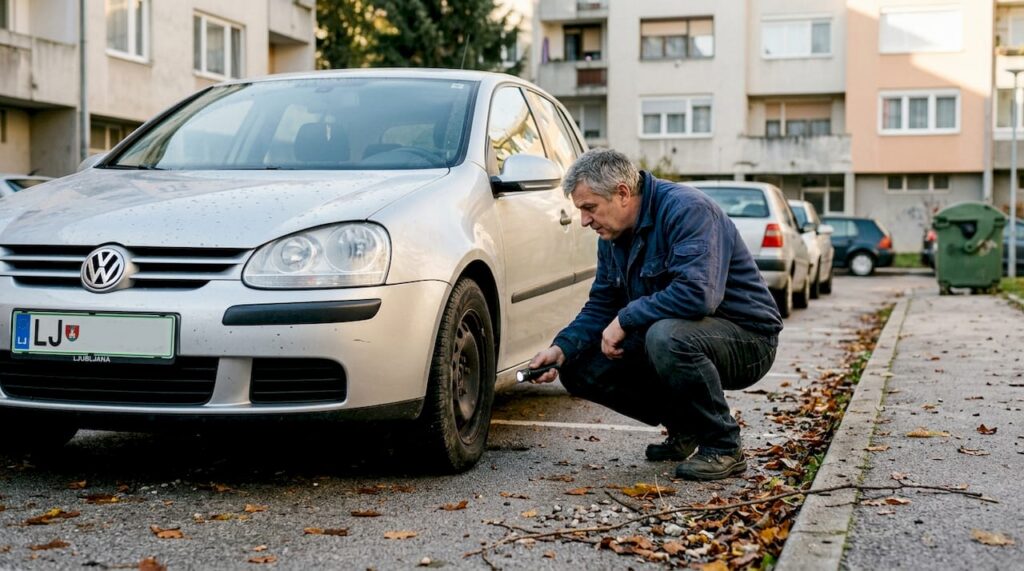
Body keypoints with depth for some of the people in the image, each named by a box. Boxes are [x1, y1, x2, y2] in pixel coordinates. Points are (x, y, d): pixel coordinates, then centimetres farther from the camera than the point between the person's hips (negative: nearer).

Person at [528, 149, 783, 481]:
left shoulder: (686, 209, -23)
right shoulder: (613, 235, 4)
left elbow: (697, 294, -35)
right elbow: (601, 305, 10)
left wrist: (626, 319, -25)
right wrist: (563, 348, -8)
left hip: (747, 339, -8)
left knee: (666, 335, -39)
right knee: (580, 369, -3)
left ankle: (723, 449, -17)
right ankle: (684, 429, 13)